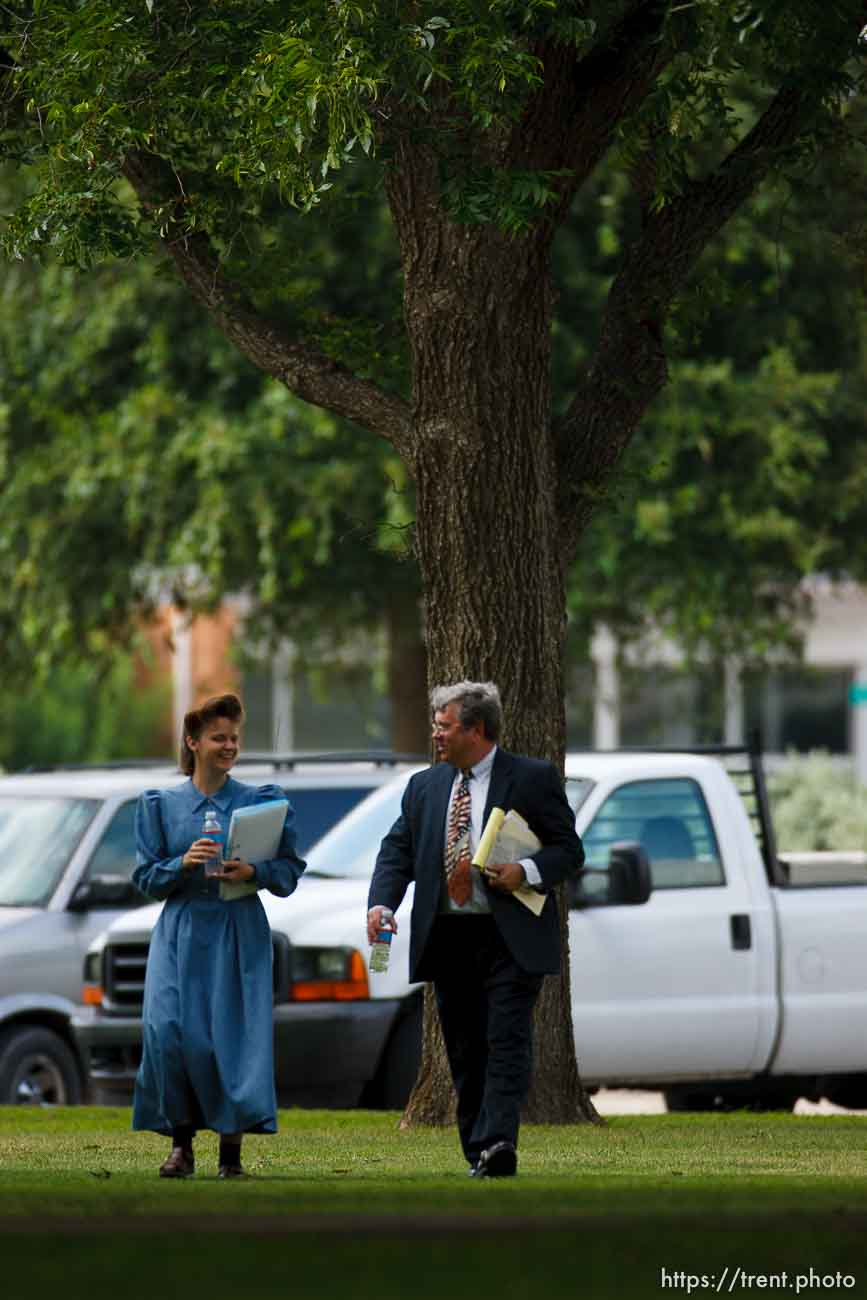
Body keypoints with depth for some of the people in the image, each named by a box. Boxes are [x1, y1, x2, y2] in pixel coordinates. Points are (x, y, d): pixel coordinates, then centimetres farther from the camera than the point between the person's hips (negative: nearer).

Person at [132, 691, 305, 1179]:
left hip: (240, 932, -1)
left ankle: (232, 1151, 0)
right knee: (167, 1030, -13)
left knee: (236, 1032, -8)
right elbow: (147, 878, 7)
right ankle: (181, 1144, -2)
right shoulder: (161, 805, 9)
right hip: (182, 932, 1)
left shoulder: (265, 801, 6)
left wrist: (254, 871, -14)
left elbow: (290, 871, 5)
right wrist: (183, 863, -12)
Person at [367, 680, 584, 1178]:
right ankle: (480, 1156, 12)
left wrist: (526, 871, -18)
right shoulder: (424, 787, 14)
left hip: (510, 938, -5)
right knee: (465, 1050, 7)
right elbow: (398, 851, 10)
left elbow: (569, 850, 1)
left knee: (507, 1040, -15)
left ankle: (498, 1142, -26)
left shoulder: (533, 779, 0)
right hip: (449, 939, 5)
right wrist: (381, 903, -8)